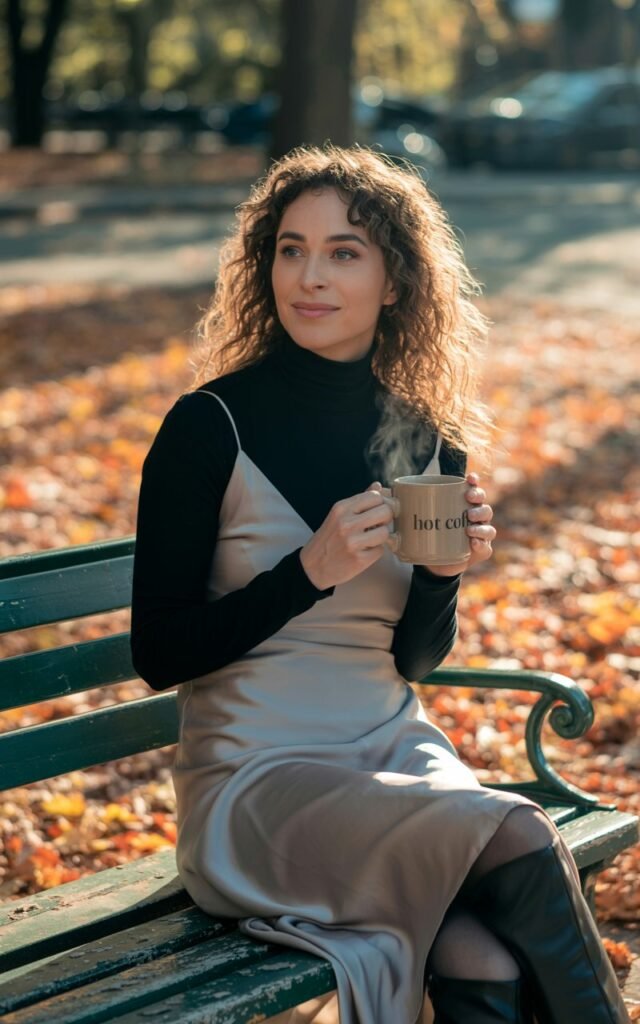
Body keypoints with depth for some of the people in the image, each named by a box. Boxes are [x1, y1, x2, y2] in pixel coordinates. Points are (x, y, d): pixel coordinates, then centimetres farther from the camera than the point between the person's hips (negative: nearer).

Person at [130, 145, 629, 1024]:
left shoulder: (426, 441, 5)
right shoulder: (212, 425, -9)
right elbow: (157, 653, -9)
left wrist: (444, 572, -7)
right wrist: (311, 571, -20)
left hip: (392, 752, 4)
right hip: (253, 785, -4)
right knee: (519, 835, -28)